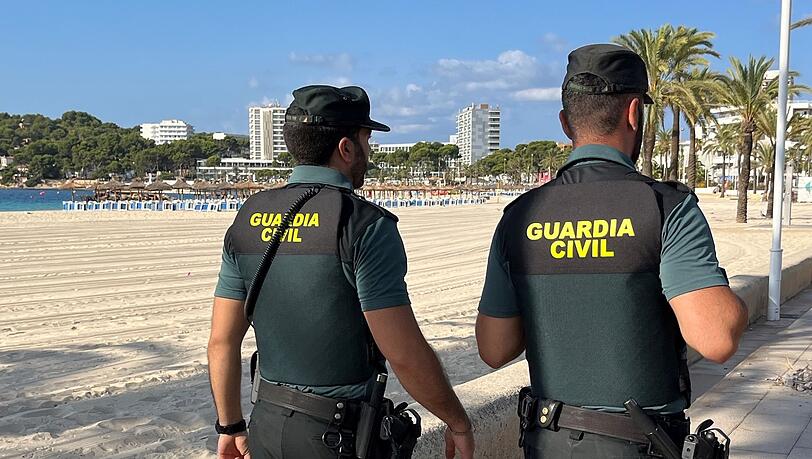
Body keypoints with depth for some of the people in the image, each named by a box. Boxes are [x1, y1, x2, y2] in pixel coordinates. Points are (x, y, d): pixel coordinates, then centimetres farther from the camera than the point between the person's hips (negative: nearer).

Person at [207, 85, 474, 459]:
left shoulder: (248, 219, 1)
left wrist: (231, 427, 15)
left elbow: (222, 340, 4)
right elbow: (405, 355, -19)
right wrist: (458, 423, -4)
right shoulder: (365, 225, -16)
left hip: (267, 425, 6)